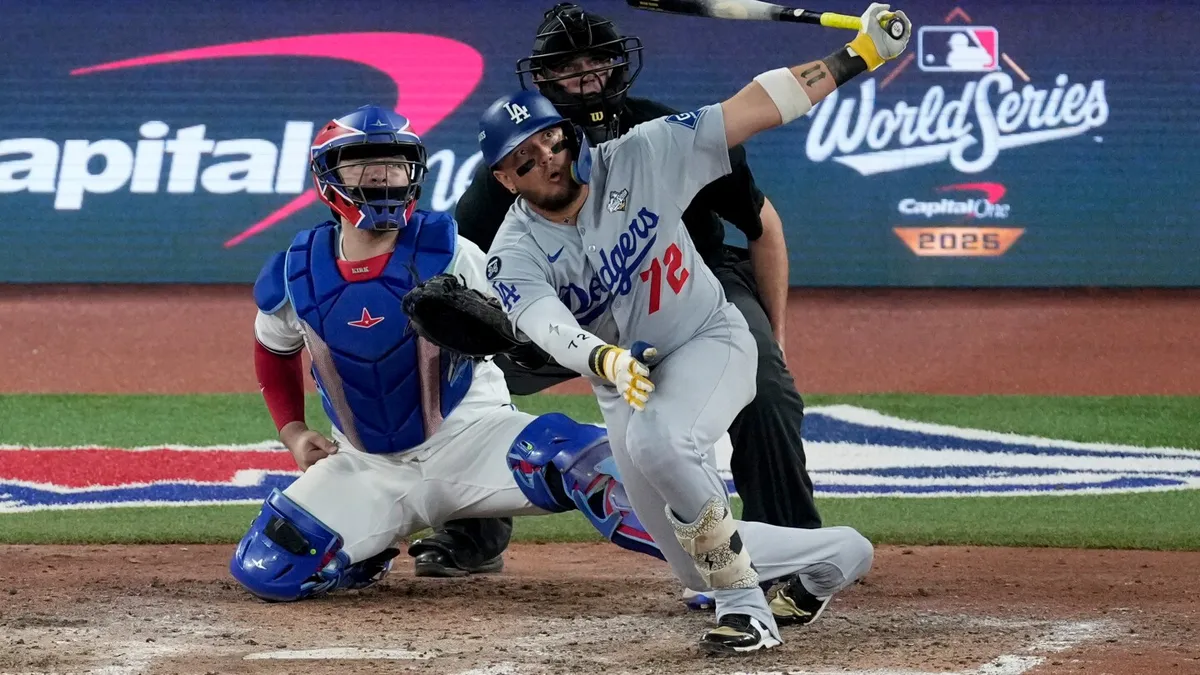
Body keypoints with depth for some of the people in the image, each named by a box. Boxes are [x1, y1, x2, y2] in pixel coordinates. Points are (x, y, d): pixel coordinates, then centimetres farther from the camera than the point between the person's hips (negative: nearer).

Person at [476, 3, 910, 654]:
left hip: (710, 342, -3)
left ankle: (745, 604, -23)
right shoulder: (515, 256, -17)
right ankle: (834, 555, 32)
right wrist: (604, 359, -61)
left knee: (658, 439, -37)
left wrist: (858, 56, -21)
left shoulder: (639, 158, -16)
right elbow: (548, 326, -38)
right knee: (698, 568, 6)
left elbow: (756, 108, -16)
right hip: (623, 386, 3)